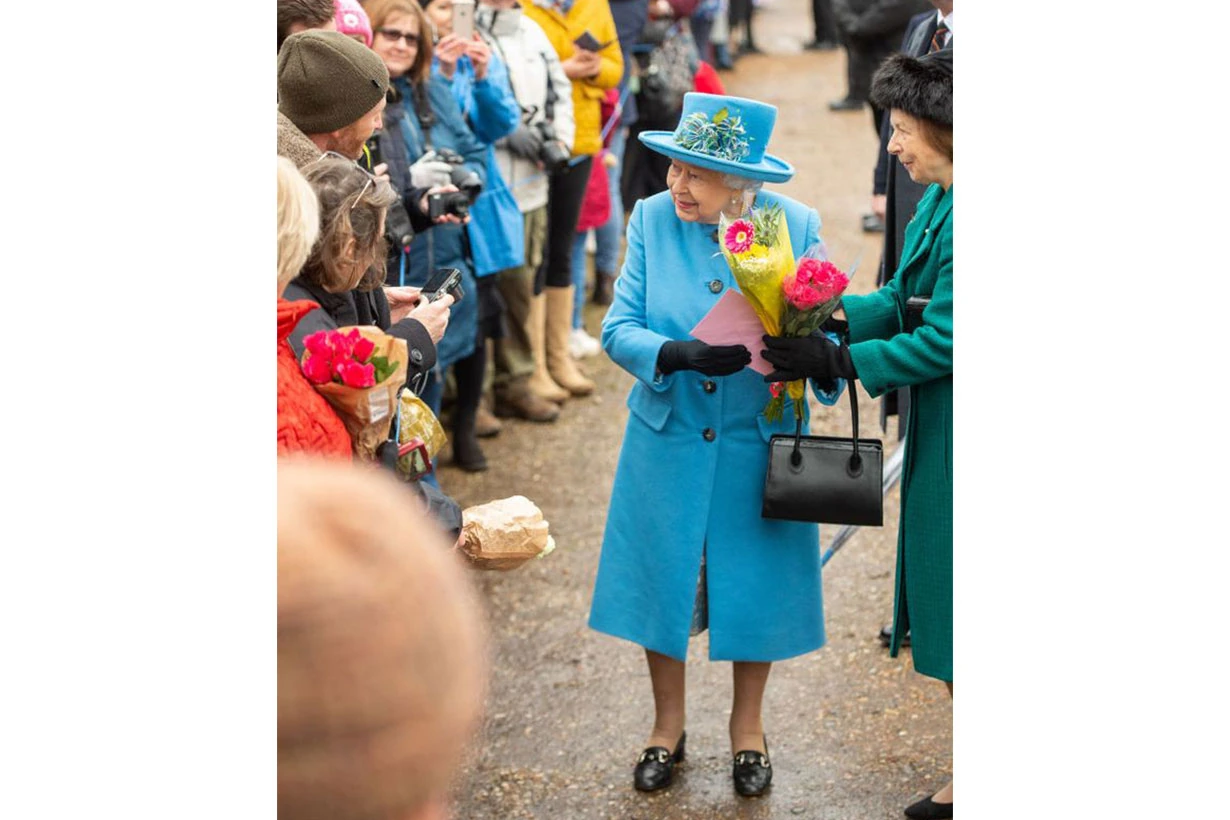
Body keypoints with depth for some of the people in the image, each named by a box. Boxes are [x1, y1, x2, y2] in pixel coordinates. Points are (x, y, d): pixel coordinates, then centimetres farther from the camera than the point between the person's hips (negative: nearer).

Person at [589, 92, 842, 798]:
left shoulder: (796, 225, -9)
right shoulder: (652, 219, -7)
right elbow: (619, 329, -9)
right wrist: (676, 355, -29)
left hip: (759, 443, -1)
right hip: (668, 441, 1)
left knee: (757, 586, 10)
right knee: (663, 579, 10)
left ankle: (748, 727, 35)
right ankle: (668, 727, 34)